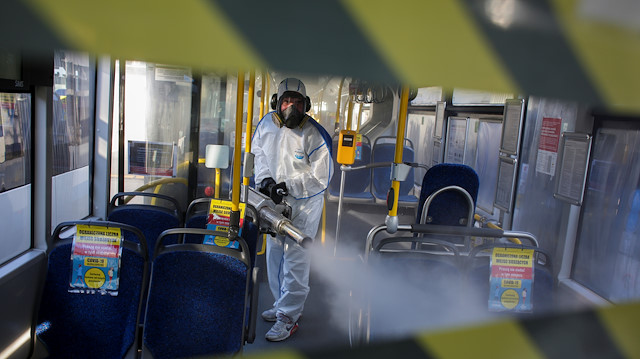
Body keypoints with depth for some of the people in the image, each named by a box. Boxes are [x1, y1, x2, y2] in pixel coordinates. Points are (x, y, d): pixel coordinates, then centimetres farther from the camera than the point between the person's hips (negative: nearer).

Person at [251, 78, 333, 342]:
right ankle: (283, 304, 33)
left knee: (295, 259, -5)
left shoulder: (314, 135, -19)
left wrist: (287, 186, -23)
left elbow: (320, 177, -18)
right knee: (275, 253, 16)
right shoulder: (267, 125, -2)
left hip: (305, 203, -6)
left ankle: (288, 317, 6)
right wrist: (265, 179, -8)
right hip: (275, 201, 7)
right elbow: (259, 154, 10)